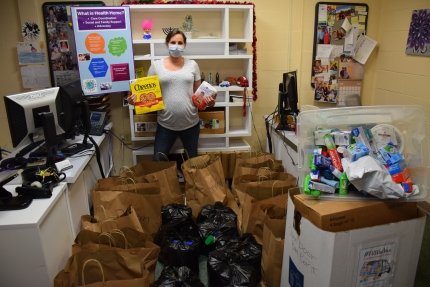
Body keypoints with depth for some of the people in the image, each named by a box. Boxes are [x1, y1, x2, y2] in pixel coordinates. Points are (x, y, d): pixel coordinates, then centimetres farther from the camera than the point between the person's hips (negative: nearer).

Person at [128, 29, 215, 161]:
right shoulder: (156, 65, 0)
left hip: (191, 123, 2)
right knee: (158, 160, 5)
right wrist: (136, 98, -17)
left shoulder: (192, 65, 3)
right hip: (165, 124, -1)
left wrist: (207, 99, -13)